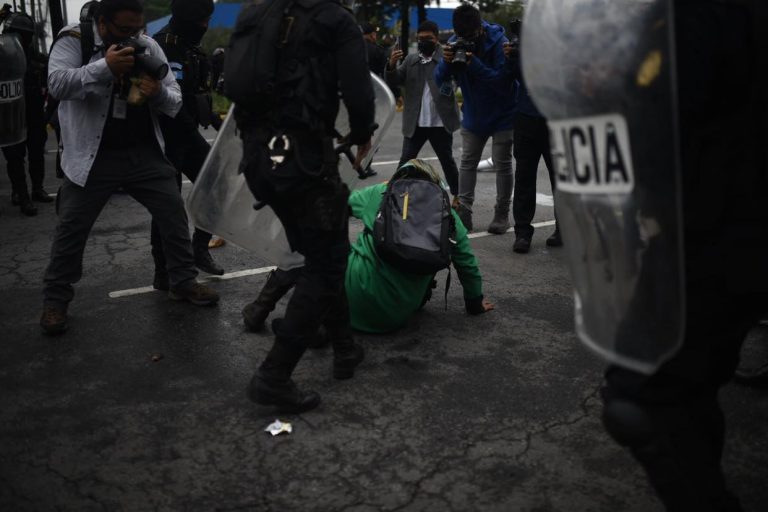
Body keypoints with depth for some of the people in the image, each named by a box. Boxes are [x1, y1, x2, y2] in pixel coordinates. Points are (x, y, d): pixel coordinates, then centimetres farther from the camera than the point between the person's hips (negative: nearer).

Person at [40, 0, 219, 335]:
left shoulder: (148, 47, 3)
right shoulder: (74, 40, -6)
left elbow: (175, 102, 3)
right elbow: (57, 84, -23)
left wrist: (159, 92, -21)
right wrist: (105, 67, -34)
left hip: (144, 153, 3)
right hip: (93, 156, -3)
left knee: (174, 213, 4)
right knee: (71, 227, 2)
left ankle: (184, 282, 22)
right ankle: (55, 300, 17)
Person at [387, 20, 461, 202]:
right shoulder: (411, 60, 11)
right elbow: (394, 80, 3)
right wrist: (392, 65, -17)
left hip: (440, 123, -2)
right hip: (415, 123, 3)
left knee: (447, 161, 10)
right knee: (405, 161, 4)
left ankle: (457, 195, 22)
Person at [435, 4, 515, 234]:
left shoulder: (498, 42, -23)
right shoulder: (455, 43, -9)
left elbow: (505, 82, -31)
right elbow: (440, 82, -10)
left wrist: (475, 64, -39)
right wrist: (446, 61, -30)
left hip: (502, 114, -4)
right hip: (473, 114, 5)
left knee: (502, 164, 2)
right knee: (467, 162, 4)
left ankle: (502, 215, 11)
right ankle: (463, 213, 8)